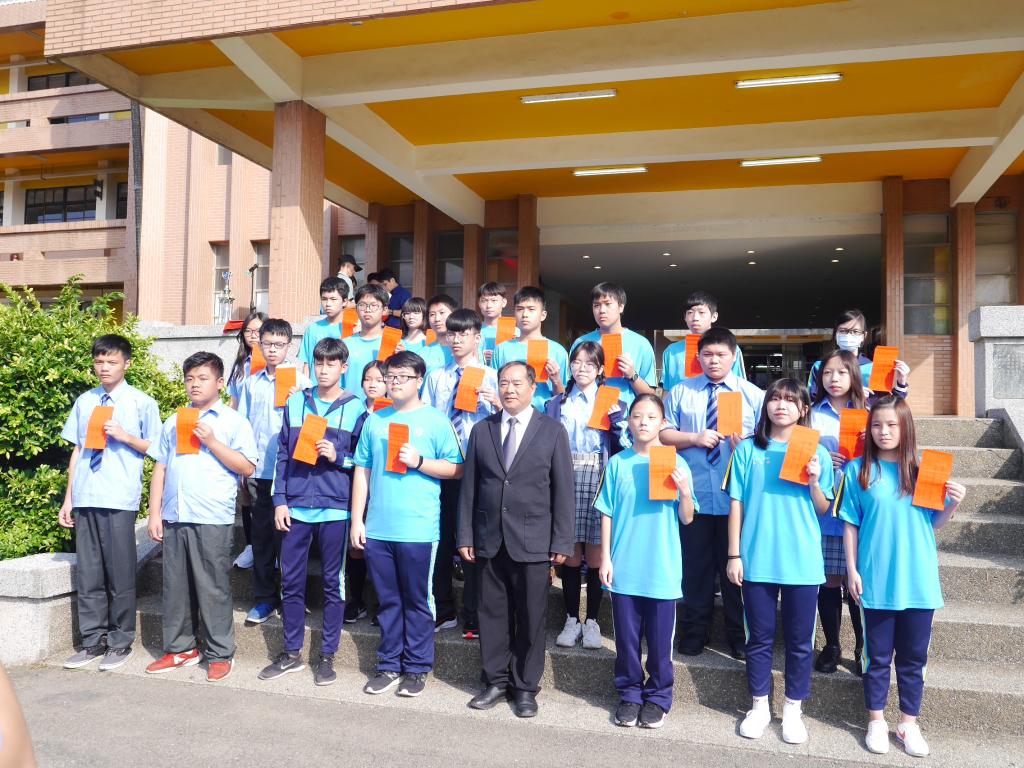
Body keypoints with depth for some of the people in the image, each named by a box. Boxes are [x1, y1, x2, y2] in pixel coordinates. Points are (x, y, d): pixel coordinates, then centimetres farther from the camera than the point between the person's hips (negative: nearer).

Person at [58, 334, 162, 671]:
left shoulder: (141, 403, 0)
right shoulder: (84, 401, 12)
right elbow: (77, 450, 13)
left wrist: (123, 436, -14)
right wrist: (68, 499, 11)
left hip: (119, 500, -4)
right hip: (85, 499, 4)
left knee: (120, 574, 3)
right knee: (88, 574, 10)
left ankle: (120, 641, 16)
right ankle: (93, 640, 22)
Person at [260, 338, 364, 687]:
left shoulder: (355, 408, 0)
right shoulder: (295, 402, 7)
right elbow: (283, 455, 8)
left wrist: (338, 457, -16)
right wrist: (279, 501, 2)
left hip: (335, 507, -2)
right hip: (296, 506, 3)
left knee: (332, 582, 7)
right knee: (291, 580, 9)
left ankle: (328, 655, 20)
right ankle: (291, 653, 25)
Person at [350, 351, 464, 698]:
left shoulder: (435, 420, -1)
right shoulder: (374, 420, 11)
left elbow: (457, 468, -1)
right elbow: (362, 471, 12)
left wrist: (419, 462, -14)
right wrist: (357, 520, 8)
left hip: (418, 529, -4)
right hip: (377, 527, 4)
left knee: (417, 601, 6)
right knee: (387, 600, 13)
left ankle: (417, 668, 20)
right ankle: (389, 665, 26)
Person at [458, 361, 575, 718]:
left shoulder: (552, 431, 0)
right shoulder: (481, 430, 8)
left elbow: (563, 490, -2)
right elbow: (470, 486, 8)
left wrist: (562, 542, -6)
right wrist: (465, 535, 4)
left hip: (533, 541, -2)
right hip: (489, 540, 3)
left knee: (531, 618, 6)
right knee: (492, 613, 11)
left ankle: (525, 687, 21)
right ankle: (495, 681, 26)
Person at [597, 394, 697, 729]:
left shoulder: (676, 463, -2)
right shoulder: (618, 463, 0)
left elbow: (687, 519, -1)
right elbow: (607, 514, 4)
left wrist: (685, 492, -20)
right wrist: (605, 558, 1)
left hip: (662, 570, -1)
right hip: (624, 568, 1)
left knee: (659, 639, 9)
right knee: (626, 637, 11)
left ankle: (658, 697, 27)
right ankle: (629, 694, 28)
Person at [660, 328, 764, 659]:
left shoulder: (753, 394, 5)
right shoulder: (681, 391, 7)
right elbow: (663, 434, 2)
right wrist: (695, 438, -12)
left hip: (737, 498, -1)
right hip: (694, 495, 1)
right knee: (695, 566, 10)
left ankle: (739, 637, 25)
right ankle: (695, 632, 25)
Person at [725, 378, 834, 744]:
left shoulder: (816, 453, 3)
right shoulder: (748, 450, 2)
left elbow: (823, 511, 5)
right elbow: (736, 504, 2)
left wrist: (814, 482, -13)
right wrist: (734, 555, -1)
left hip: (802, 562, 0)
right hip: (757, 560, 0)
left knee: (799, 640, 9)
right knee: (759, 638, 11)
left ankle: (793, 710, 25)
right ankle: (760, 706, 27)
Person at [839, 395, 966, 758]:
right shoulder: (858, 470, -3)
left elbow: (934, 523, 8)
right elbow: (850, 524, 0)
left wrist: (953, 504, -11)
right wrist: (852, 570, -3)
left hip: (918, 581, 2)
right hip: (877, 581, -1)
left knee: (913, 656, 12)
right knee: (878, 655, 10)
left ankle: (909, 723, 26)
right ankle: (876, 720, 24)